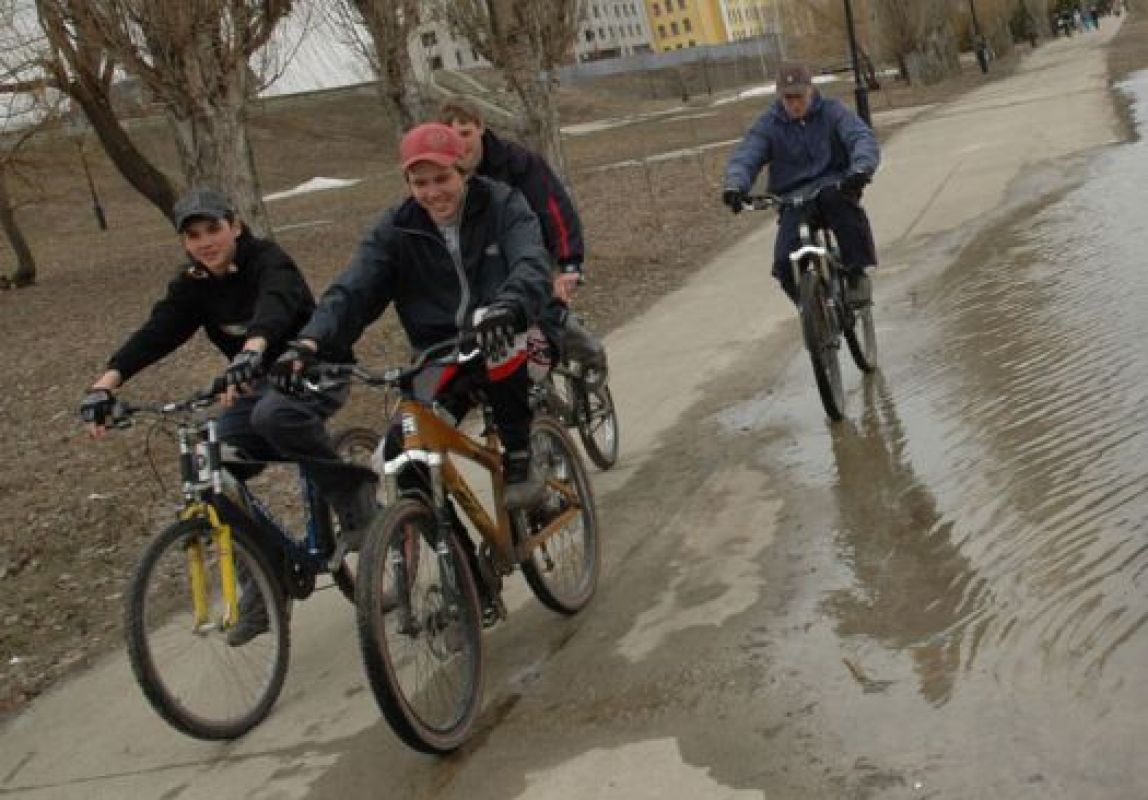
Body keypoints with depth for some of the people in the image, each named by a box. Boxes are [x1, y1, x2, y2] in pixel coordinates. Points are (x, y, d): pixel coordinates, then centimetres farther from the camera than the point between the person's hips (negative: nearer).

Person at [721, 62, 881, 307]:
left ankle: (856, 273, -27)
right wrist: (735, 185, -31)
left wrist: (860, 168, -36)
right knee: (785, 264, -19)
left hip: (832, 185, -1)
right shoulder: (768, 124, 4)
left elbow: (862, 137, -13)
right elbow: (744, 156, -8)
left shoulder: (832, 111, 1)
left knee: (837, 199, -40)